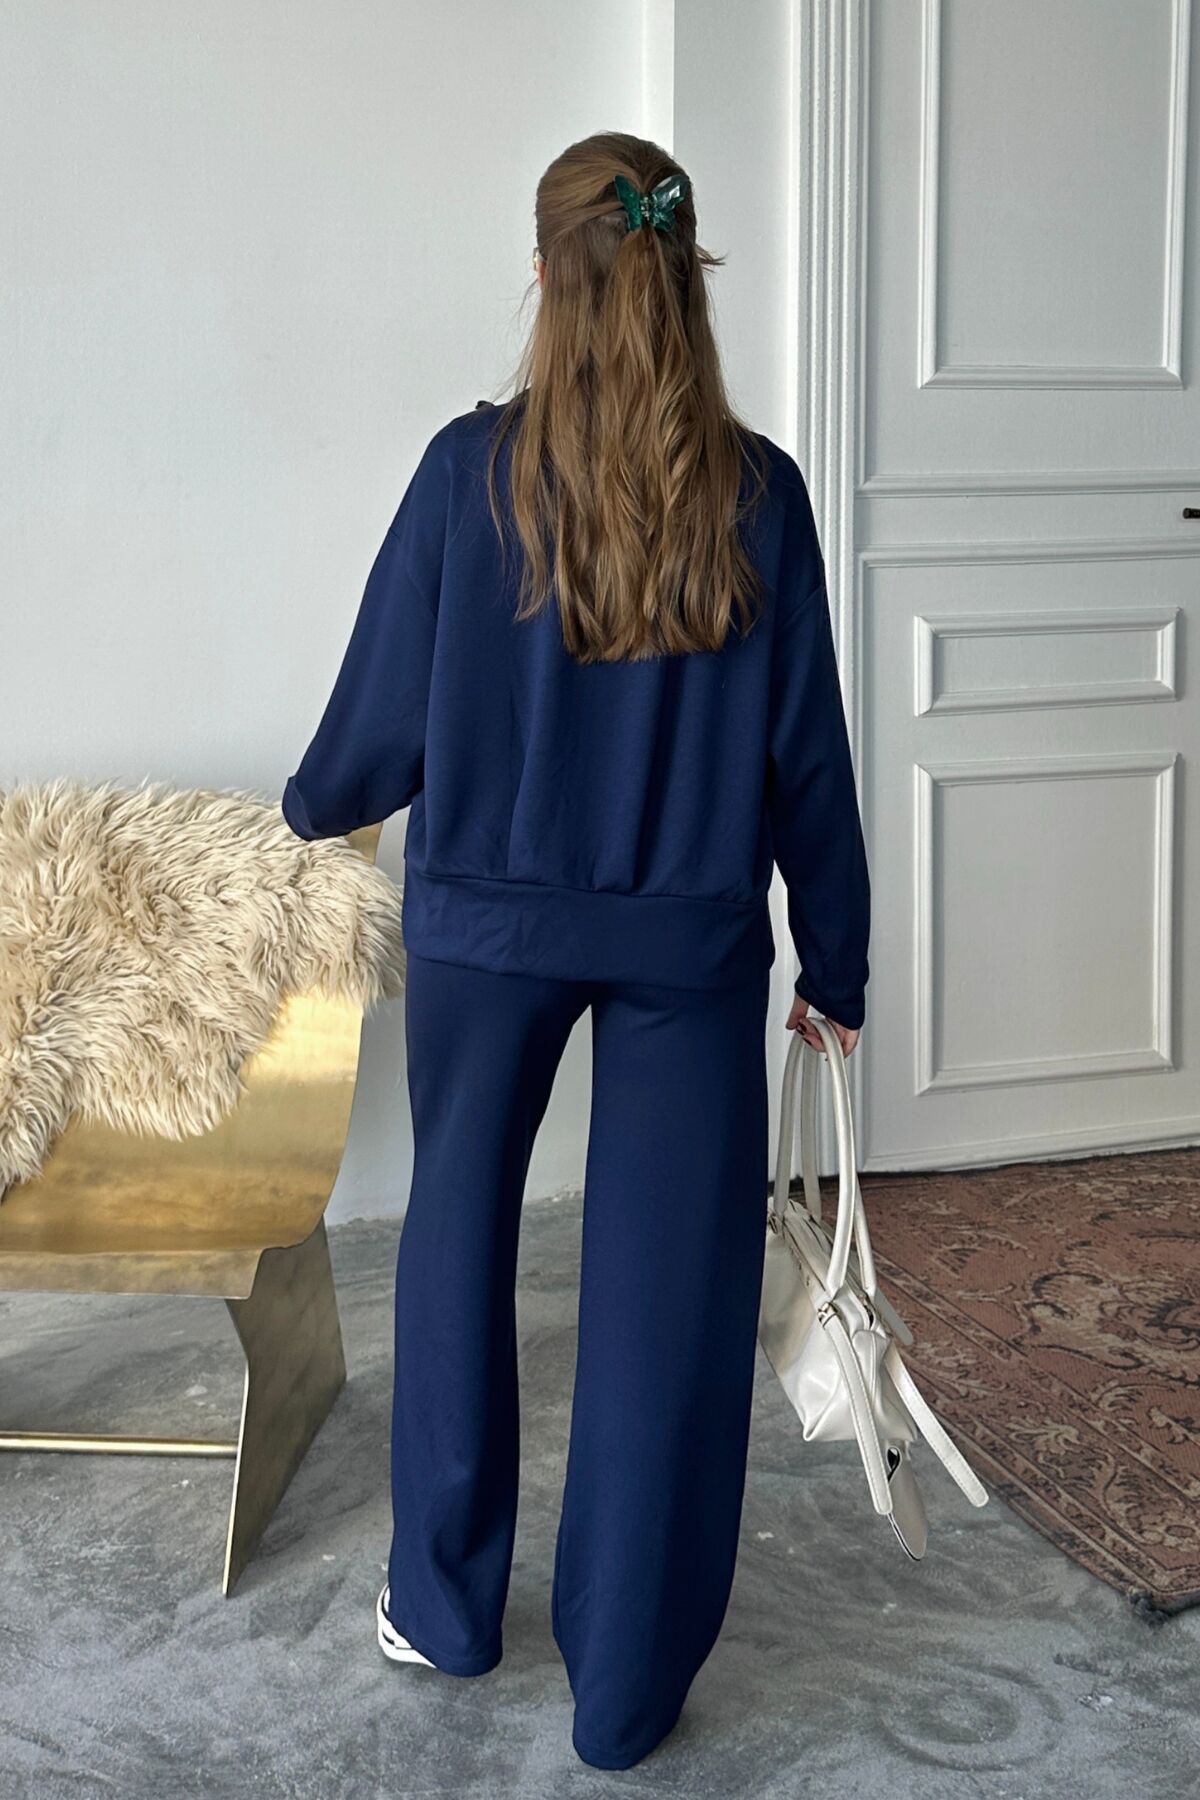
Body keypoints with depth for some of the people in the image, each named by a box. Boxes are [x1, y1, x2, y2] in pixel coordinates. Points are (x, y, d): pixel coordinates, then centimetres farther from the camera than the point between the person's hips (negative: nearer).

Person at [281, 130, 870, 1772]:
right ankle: (628, 1683, 19)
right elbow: (805, 756, -3)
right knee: (665, 1293, 8)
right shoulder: (758, 493, -7)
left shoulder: (474, 468, -9)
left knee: (460, 1242, 19)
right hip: (691, 942, 0)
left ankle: (447, 1602, 32)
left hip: (487, 926, 0)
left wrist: (318, 801, 20)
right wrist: (835, 961, 8)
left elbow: (387, 711, -2)